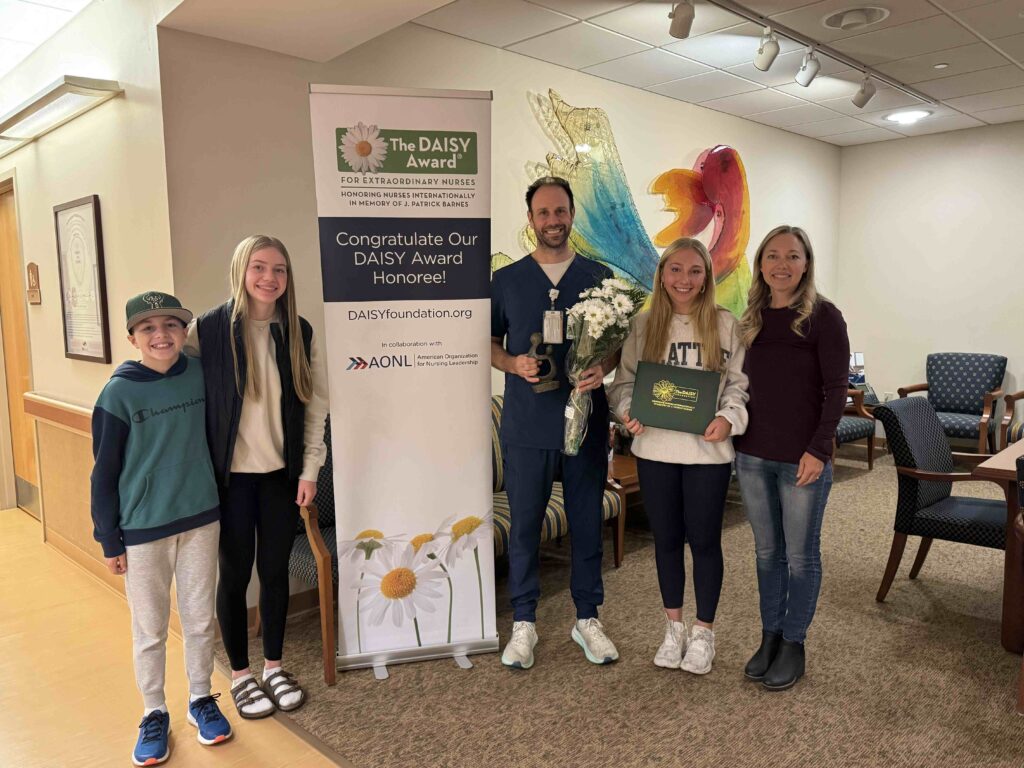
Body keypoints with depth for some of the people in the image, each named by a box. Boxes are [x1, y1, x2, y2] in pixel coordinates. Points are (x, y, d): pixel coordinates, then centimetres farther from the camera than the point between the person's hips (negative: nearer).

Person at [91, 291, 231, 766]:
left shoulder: (200, 374, -4)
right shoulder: (119, 394, -12)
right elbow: (105, 473, -6)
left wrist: (219, 500, 11)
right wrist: (110, 541, -5)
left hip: (200, 518, 3)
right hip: (143, 529, -3)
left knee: (200, 619, 15)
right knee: (149, 628, 12)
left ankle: (201, 698, 34)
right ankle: (154, 713, 31)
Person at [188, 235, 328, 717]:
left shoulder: (299, 332, 0)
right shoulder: (209, 328, -8)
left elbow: (315, 406, 3)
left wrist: (309, 469, 0)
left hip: (282, 473, 3)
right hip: (232, 474, -2)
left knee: (275, 571, 13)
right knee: (235, 574, 9)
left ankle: (274, 667, 31)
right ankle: (240, 675, 27)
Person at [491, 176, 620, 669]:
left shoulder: (599, 277, 6)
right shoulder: (506, 280, 6)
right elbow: (491, 345, 11)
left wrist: (603, 366, -13)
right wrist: (513, 364, -10)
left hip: (586, 421, 1)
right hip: (526, 425, 0)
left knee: (587, 523, 10)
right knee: (524, 525, 7)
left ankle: (587, 618, 27)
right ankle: (524, 623, 22)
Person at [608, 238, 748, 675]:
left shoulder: (725, 324, 0)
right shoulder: (643, 325, 3)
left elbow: (739, 383, 1)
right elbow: (624, 381, 7)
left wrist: (728, 418, -16)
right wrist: (628, 411, -12)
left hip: (708, 451, -2)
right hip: (655, 448, 2)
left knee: (704, 540, 8)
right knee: (666, 539, 14)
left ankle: (703, 632, 27)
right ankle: (674, 628, 32)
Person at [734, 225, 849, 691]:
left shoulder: (823, 316, -7)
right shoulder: (752, 318, 8)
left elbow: (836, 388, -10)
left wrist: (818, 449, -15)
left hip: (802, 459, -4)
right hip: (753, 455, 5)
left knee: (801, 555, 8)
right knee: (767, 551, 15)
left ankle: (793, 644, 24)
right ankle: (769, 635, 30)